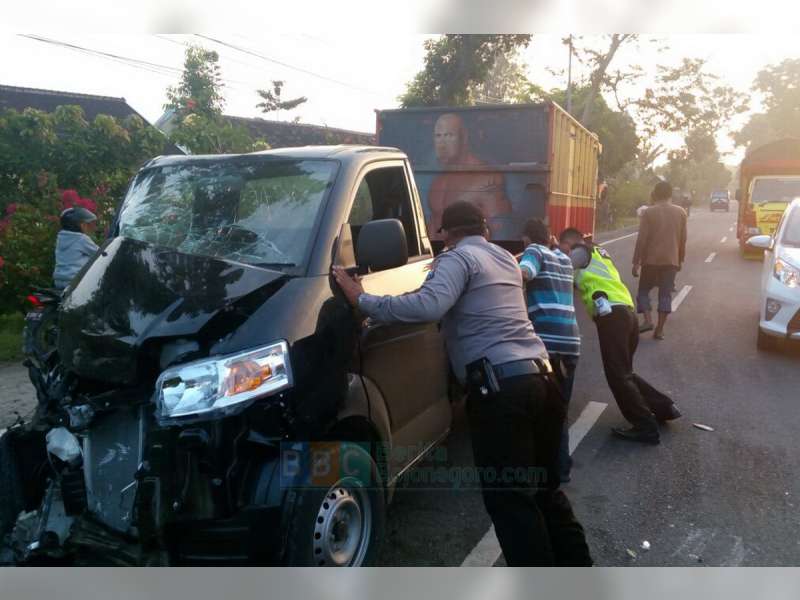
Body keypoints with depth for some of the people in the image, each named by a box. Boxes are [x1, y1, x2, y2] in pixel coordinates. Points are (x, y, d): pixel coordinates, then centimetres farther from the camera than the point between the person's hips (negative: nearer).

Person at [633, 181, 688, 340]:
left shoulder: (649, 212, -6)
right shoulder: (681, 212, 4)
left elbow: (642, 239, -9)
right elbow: (683, 239, 7)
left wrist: (636, 262, -5)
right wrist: (680, 259, 18)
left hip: (651, 259, -2)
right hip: (671, 260, 2)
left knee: (643, 290, 12)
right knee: (665, 294, 6)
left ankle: (648, 320, -6)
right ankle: (660, 329, 5)